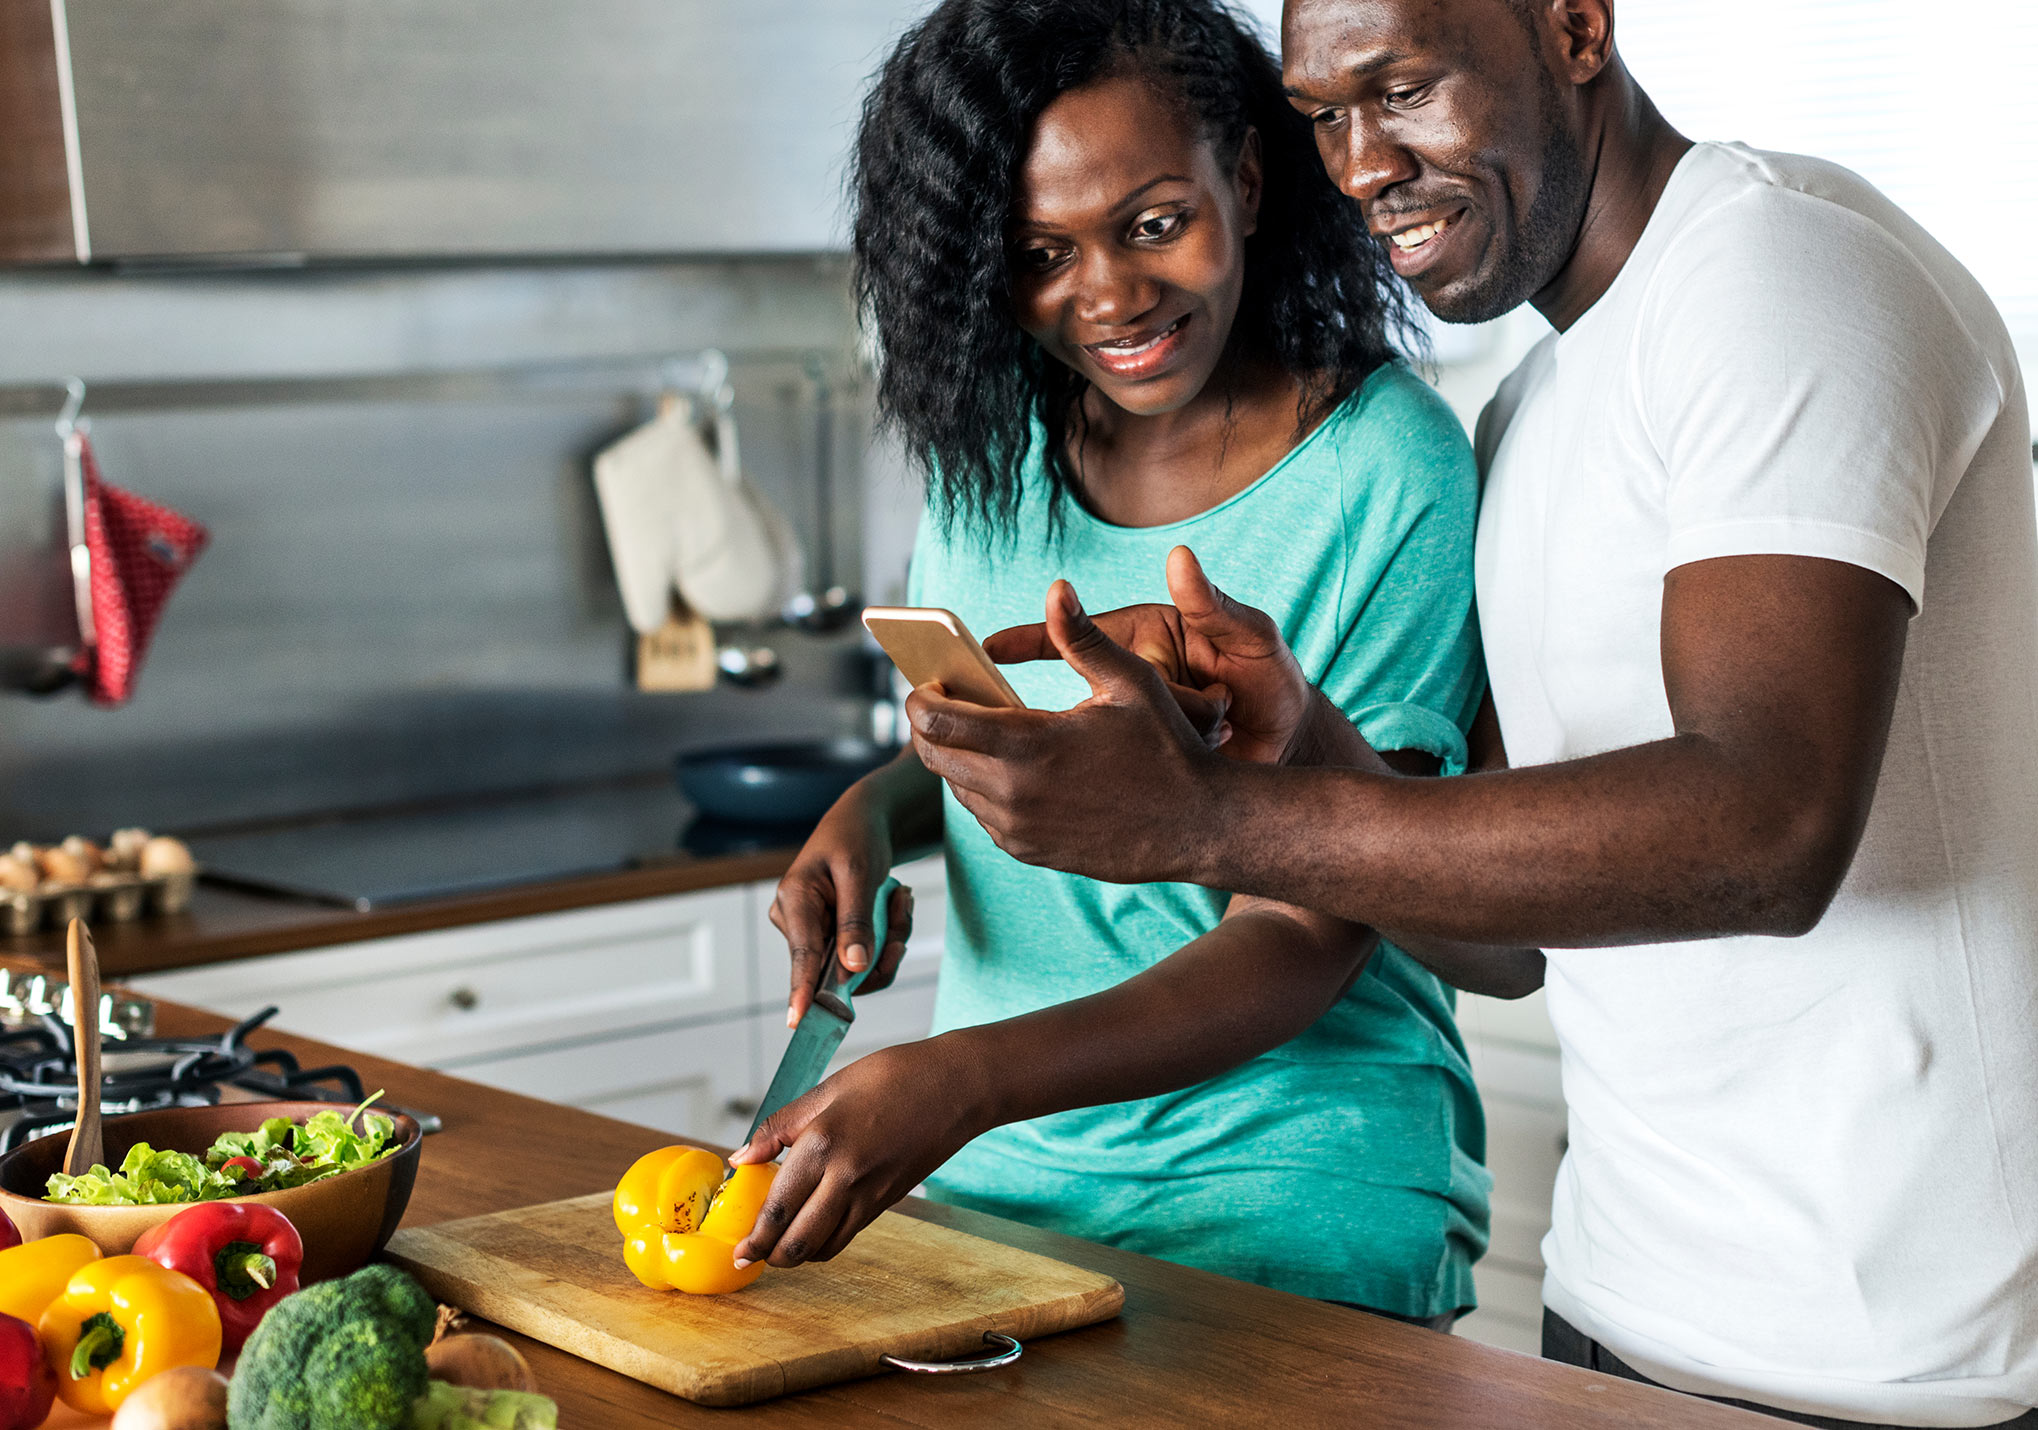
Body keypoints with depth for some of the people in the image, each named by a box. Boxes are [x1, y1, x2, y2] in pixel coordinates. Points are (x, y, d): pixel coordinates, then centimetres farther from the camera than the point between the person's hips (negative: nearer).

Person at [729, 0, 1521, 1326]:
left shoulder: (1391, 478, -14)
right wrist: (869, 811, -6)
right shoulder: (996, 430, 3)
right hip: (986, 1167, 5)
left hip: (1286, 1199, -5)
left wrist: (963, 1080, -29)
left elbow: (1304, 942, -16)